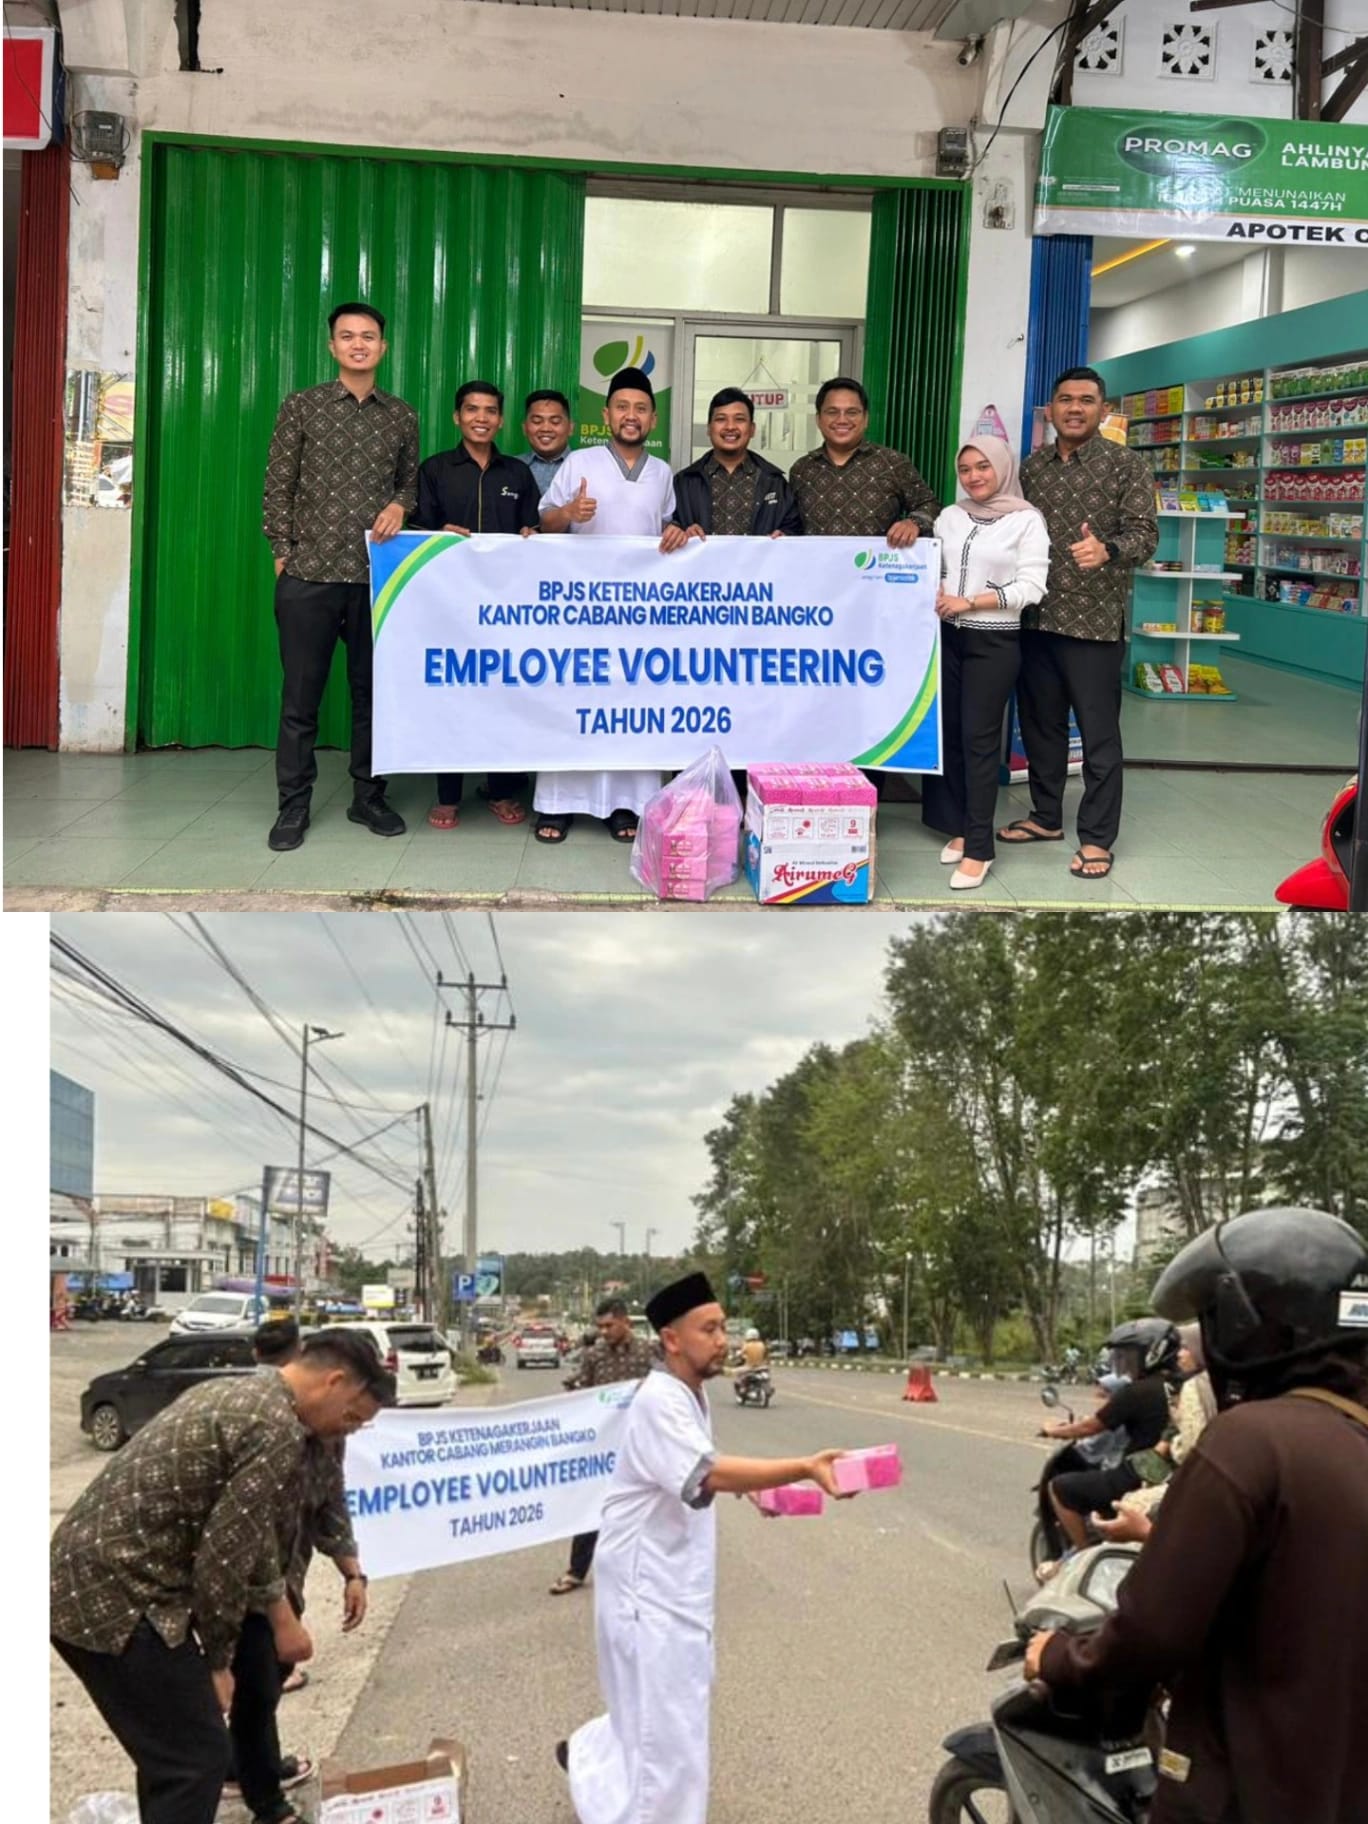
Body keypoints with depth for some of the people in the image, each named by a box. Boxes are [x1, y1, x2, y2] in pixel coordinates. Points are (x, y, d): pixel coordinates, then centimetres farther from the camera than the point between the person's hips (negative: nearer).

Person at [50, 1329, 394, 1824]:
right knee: (196, 1760, 0)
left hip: (84, 1582, 10)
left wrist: (281, 1616, 30)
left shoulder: (234, 1392, 16)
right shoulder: (277, 1430, -16)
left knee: (172, 1752, 21)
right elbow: (224, 1553, -16)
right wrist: (216, 1660, -3)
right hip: (117, 1596, -10)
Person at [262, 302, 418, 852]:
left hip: (377, 576, 2)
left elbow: (412, 482, 18)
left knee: (373, 691, 8)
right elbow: (277, 486, 3)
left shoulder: (402, 416, 9)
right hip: (308, 575, -2)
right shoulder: (301, 407, 2)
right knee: (300, 695, 2)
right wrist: (282, 551, -3)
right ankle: (293, 806, 11)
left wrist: (400, 506, -4)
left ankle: (368, 797, 21)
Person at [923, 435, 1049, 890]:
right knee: (946, 733, 7)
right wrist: (933, 591, -5)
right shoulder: (950, 516, 9)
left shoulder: (1026, 520, -6)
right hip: (946, 636, 5)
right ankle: (959, 828, 20)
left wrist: (970, 602, -17)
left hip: (994, 641, -5)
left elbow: (1030, 587, -12)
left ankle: (978, 848, -2)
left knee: (979, 739, -5)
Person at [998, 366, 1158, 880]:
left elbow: (1145, 532, -10)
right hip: (1036, 616, 5)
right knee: (1039, 722, 14)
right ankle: (1046, 816, 29)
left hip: (1095, 620, -5)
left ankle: (1096, 838, 7)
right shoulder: (1031, 467, 11)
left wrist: (1107, 550, -30)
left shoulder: (1126, 465, -3)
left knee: (1098, 732, 0)